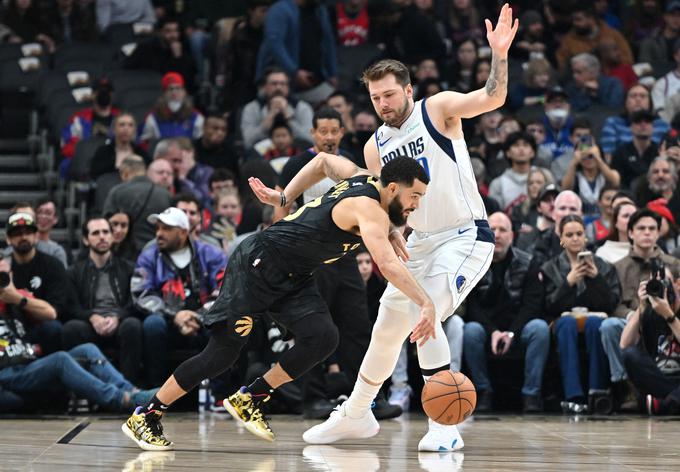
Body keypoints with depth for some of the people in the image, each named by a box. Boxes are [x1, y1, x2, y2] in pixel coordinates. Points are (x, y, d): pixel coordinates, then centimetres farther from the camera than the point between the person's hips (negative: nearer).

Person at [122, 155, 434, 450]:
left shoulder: (362, 179, 3)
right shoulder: (370, 210, -24)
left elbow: (325, 161, 22)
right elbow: (387, 263, -40)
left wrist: (283, 198, 21)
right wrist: (426, 304, -46)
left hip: (291, 278, 9)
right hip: (257, 265, -9)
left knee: (324, 338, -12)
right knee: (222, 352, -5)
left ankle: (250, 399, 1)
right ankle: (145, 417, 8)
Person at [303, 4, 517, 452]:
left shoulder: (438, 110, -9)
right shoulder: (375, 148, 8)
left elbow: (493, 99, -24)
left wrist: (499, 55, -40)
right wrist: (391, 235, -6)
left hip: (466, 235, -7)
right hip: (420, 243, 7)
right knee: (387, 328, 14)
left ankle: (445, 425, -19)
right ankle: (356, 415, 34)